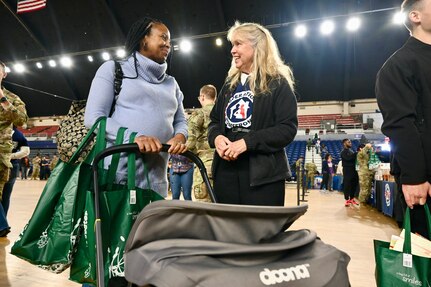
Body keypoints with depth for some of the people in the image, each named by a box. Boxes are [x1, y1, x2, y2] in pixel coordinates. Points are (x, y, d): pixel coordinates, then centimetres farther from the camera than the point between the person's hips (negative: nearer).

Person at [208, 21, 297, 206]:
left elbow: (288, 128, -11)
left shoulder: (278, 84, -2)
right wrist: (216, 137, -5)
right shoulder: (230, 83, 17)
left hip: (263, 175, -5)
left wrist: (247, 142, -20)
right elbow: (215, 120, 19)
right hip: (226, 171, 6)